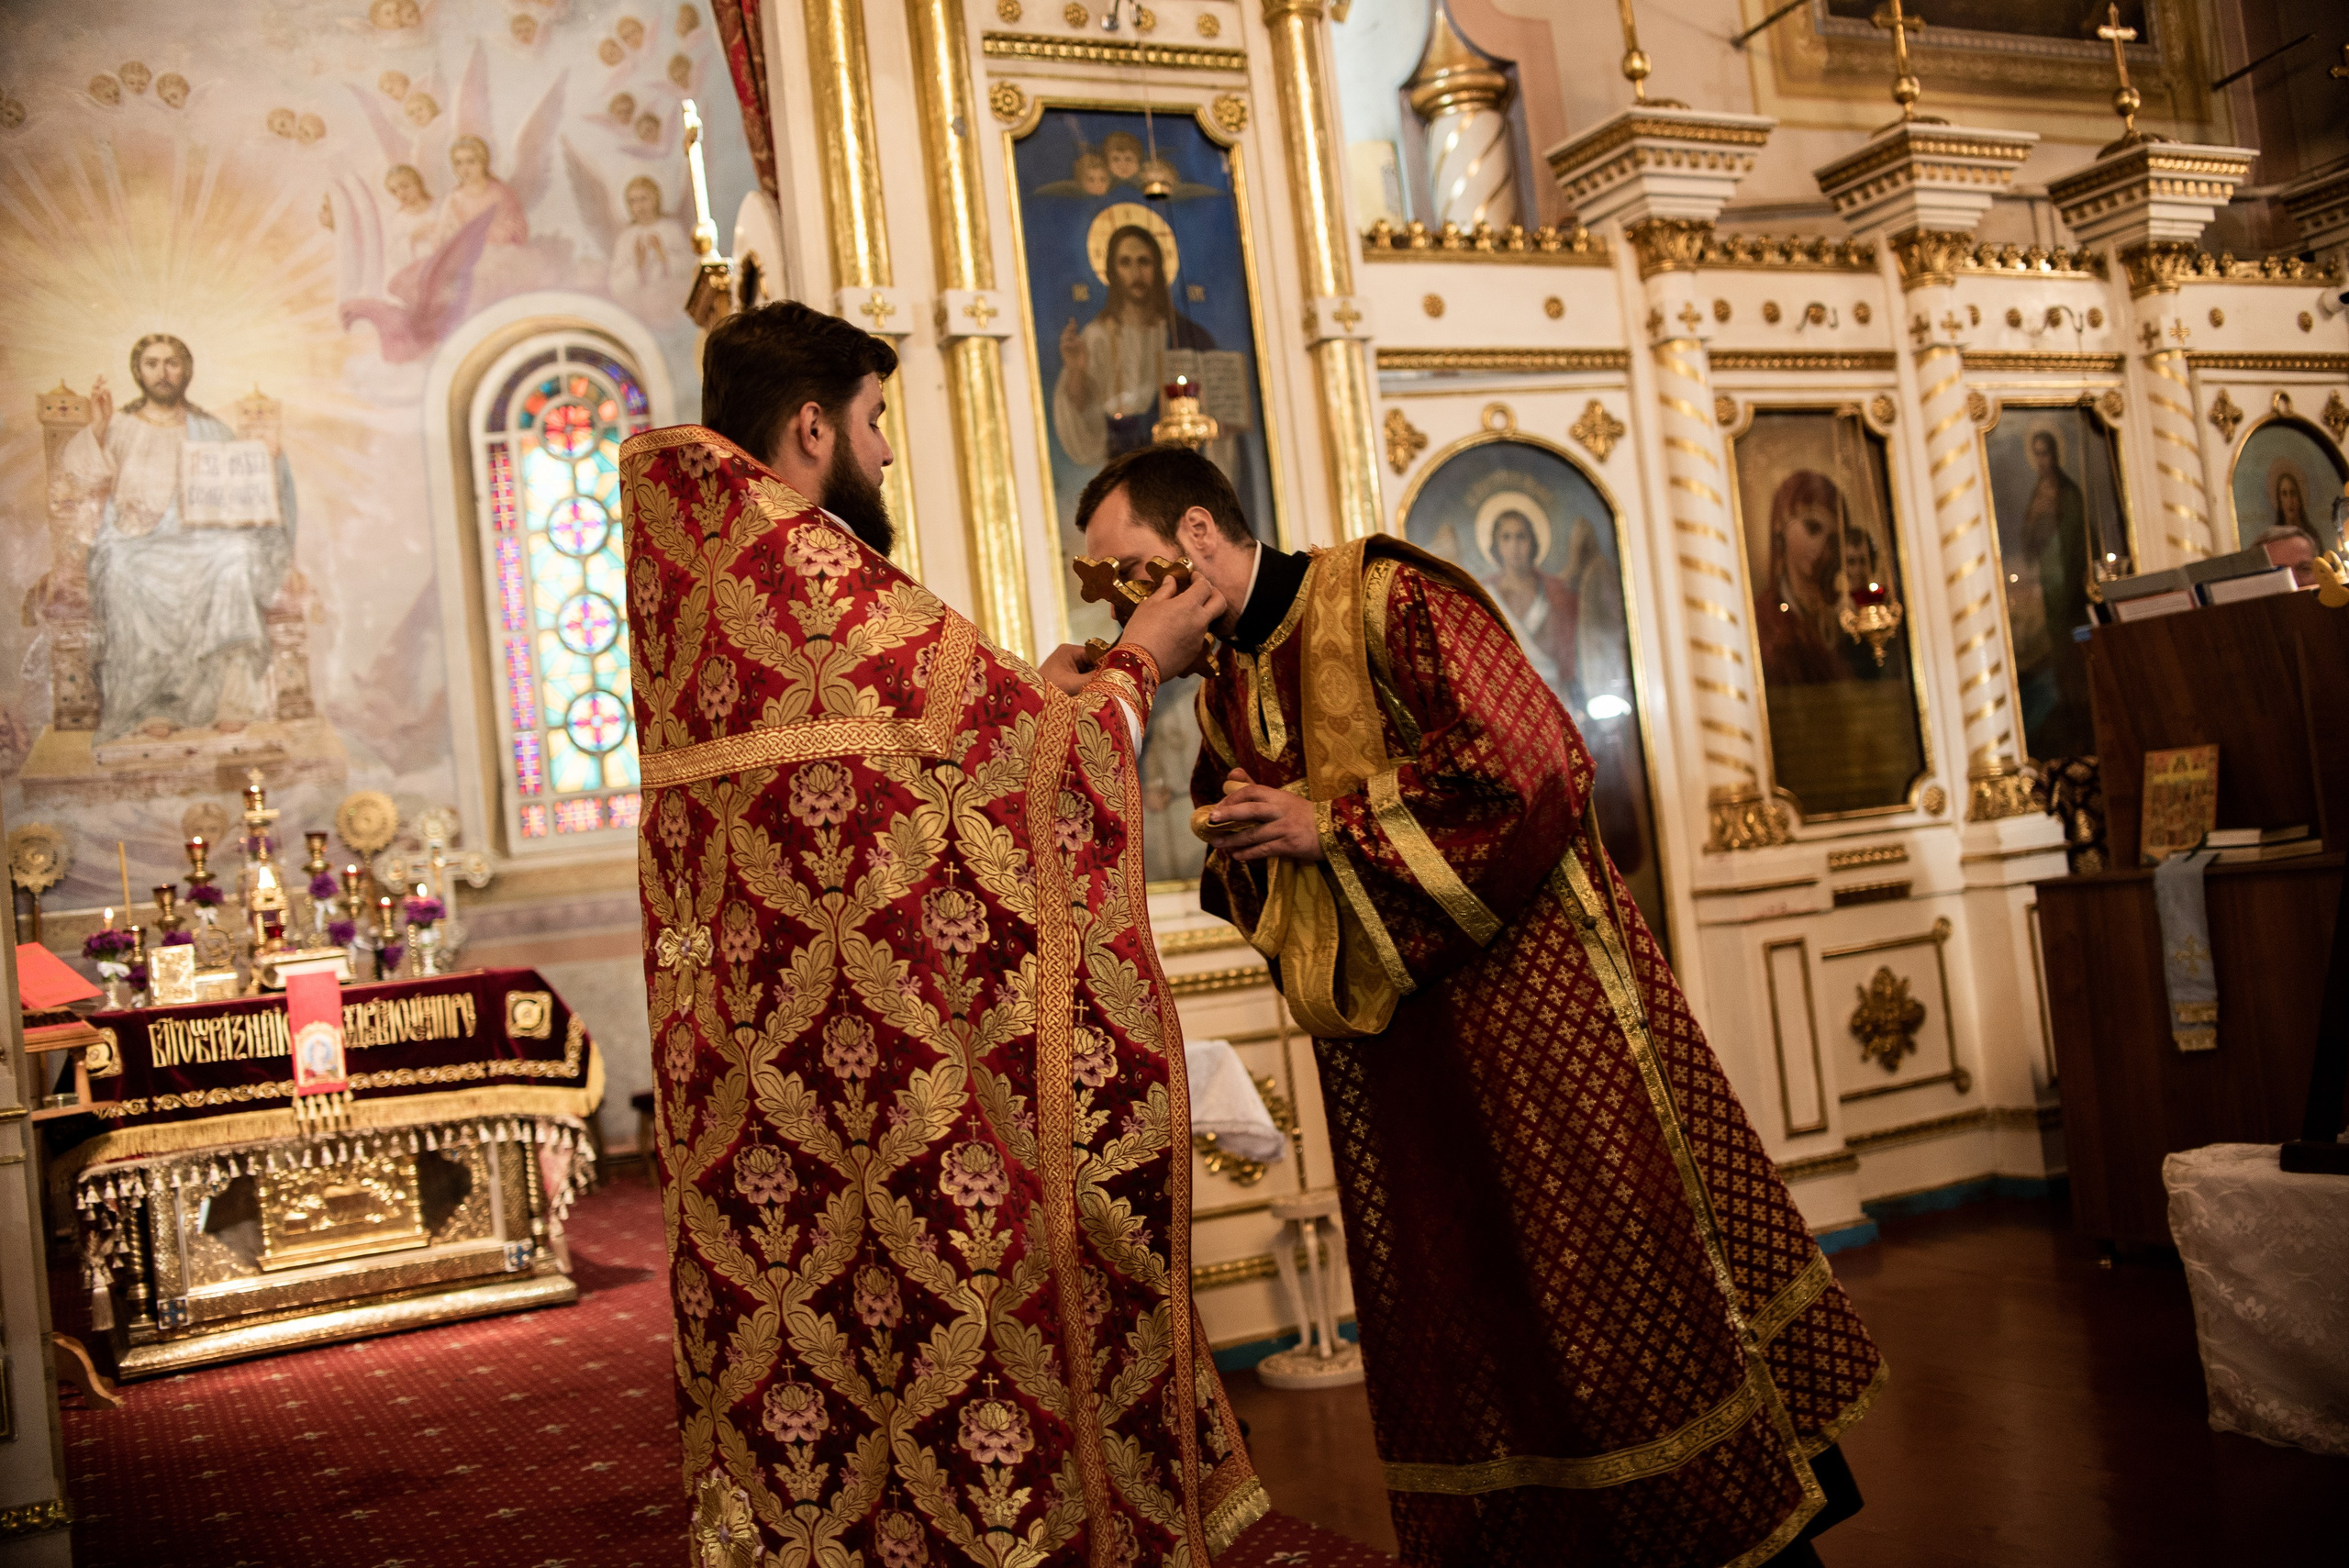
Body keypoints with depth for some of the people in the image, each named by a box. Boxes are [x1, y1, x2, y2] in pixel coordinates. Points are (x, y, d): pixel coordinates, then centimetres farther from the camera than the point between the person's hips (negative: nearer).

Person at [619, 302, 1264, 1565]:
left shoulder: (681, 598, 11)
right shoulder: (829, 580, -15)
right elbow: (1027, 750, -10)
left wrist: (1085, 677, 19)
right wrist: (1138, 661, 7)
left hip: (741, 1070, 9)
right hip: (887, 1079, -9)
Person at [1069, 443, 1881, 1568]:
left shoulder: (1386, 598, -11)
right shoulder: (1221, 695, 12)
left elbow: (1528, 759, -21)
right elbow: (1237, 876, 19)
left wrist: (1331, 822, -17)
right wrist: (1240, 849, -6)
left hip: (1526, 994, -7)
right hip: (1386, 1048, 7)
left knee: (1627, 1278, 2)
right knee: (1448, 1326, 11)